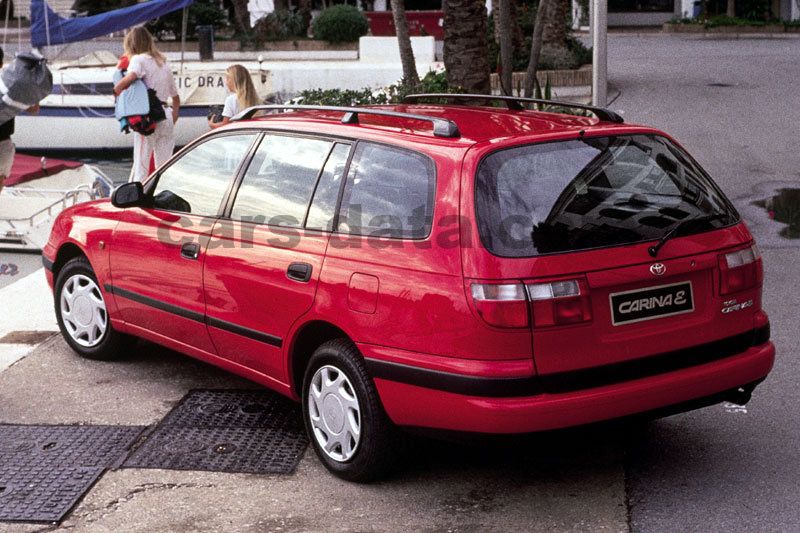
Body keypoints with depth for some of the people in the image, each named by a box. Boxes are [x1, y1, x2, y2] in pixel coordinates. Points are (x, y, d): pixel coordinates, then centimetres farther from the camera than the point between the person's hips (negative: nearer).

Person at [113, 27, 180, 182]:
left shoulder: (139, 59, -2)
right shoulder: (164, 63, 20)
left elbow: (131, 76, -25)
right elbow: (176, 98, 24)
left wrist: (117, 89, -10)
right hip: (166, 116, 6)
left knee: (141, 165, -5)